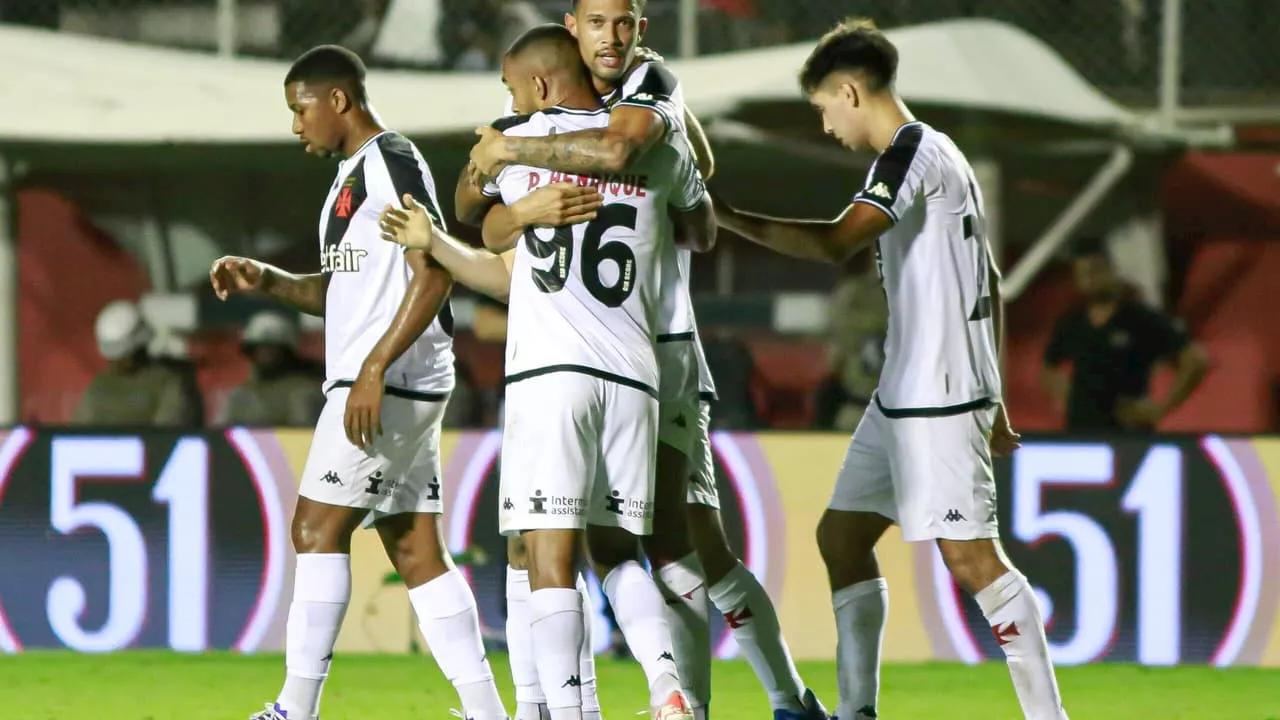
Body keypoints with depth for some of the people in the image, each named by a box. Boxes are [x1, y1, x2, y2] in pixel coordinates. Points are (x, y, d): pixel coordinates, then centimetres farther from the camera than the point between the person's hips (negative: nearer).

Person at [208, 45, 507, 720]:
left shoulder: (392, 162, -10)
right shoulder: (353, 175, 20)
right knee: (415, 549, 6)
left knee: (316, 527, -9)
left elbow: (434, 275, -18)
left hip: (389, 384, -10)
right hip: (393, 388, 10)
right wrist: (266, 280, 12)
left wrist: (374, 369, -23)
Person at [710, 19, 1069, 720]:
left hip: (941, 396, -10)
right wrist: (991, 394, 26)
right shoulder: (939, 155, 18)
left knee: (970, 557, -11)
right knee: (841, 535, 13)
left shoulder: (913, 152, -13)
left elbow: (834, 242, -26)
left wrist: (727, 217, -19)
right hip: (903, 395, 10)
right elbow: (990, 282, 23)